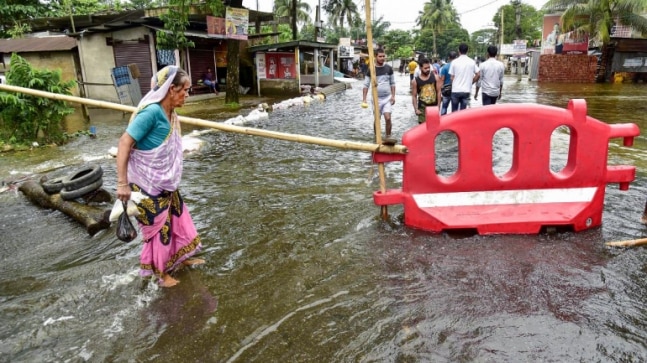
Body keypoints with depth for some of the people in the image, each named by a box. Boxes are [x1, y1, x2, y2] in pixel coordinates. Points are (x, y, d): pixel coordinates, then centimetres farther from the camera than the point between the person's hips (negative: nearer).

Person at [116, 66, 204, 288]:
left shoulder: (170, 113, 1)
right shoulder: (152, 111, -26)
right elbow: (124, 143, -26)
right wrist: (122, 183, -26)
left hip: (165, 181, 8)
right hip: (148, 184, -8)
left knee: (177, 216, 19)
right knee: (157, 226, 6)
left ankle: (181, 257, 39)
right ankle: (160, 271, 27)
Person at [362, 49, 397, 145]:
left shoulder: (389, 68, 1)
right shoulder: (371, 70, -4)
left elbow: (392, 83, 8)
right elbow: (366, 85, -2)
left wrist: (393, 96, -1)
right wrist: (364, 99, -9)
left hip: (387, 98, 1)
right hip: (376, 98, 0)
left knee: (388, 118, -15)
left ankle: (388, 137, -7)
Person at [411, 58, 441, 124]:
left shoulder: (435, 77, 0)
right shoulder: (415, 81, -4)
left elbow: (438, 91, 3)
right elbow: (414, 96, 0)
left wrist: (438, 105, -2)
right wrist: (416, 109, -8)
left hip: (434, 107, 2)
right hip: (422, 108, -2)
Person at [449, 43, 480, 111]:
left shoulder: (454, 62, -4)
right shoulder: (472, 62, 1)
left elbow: (452, 77, -1)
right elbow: (478, 75, 4)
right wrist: (471, 82, 17)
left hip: (455, 90, -1)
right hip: (466, 90, 1)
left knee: (454, 111, 10)